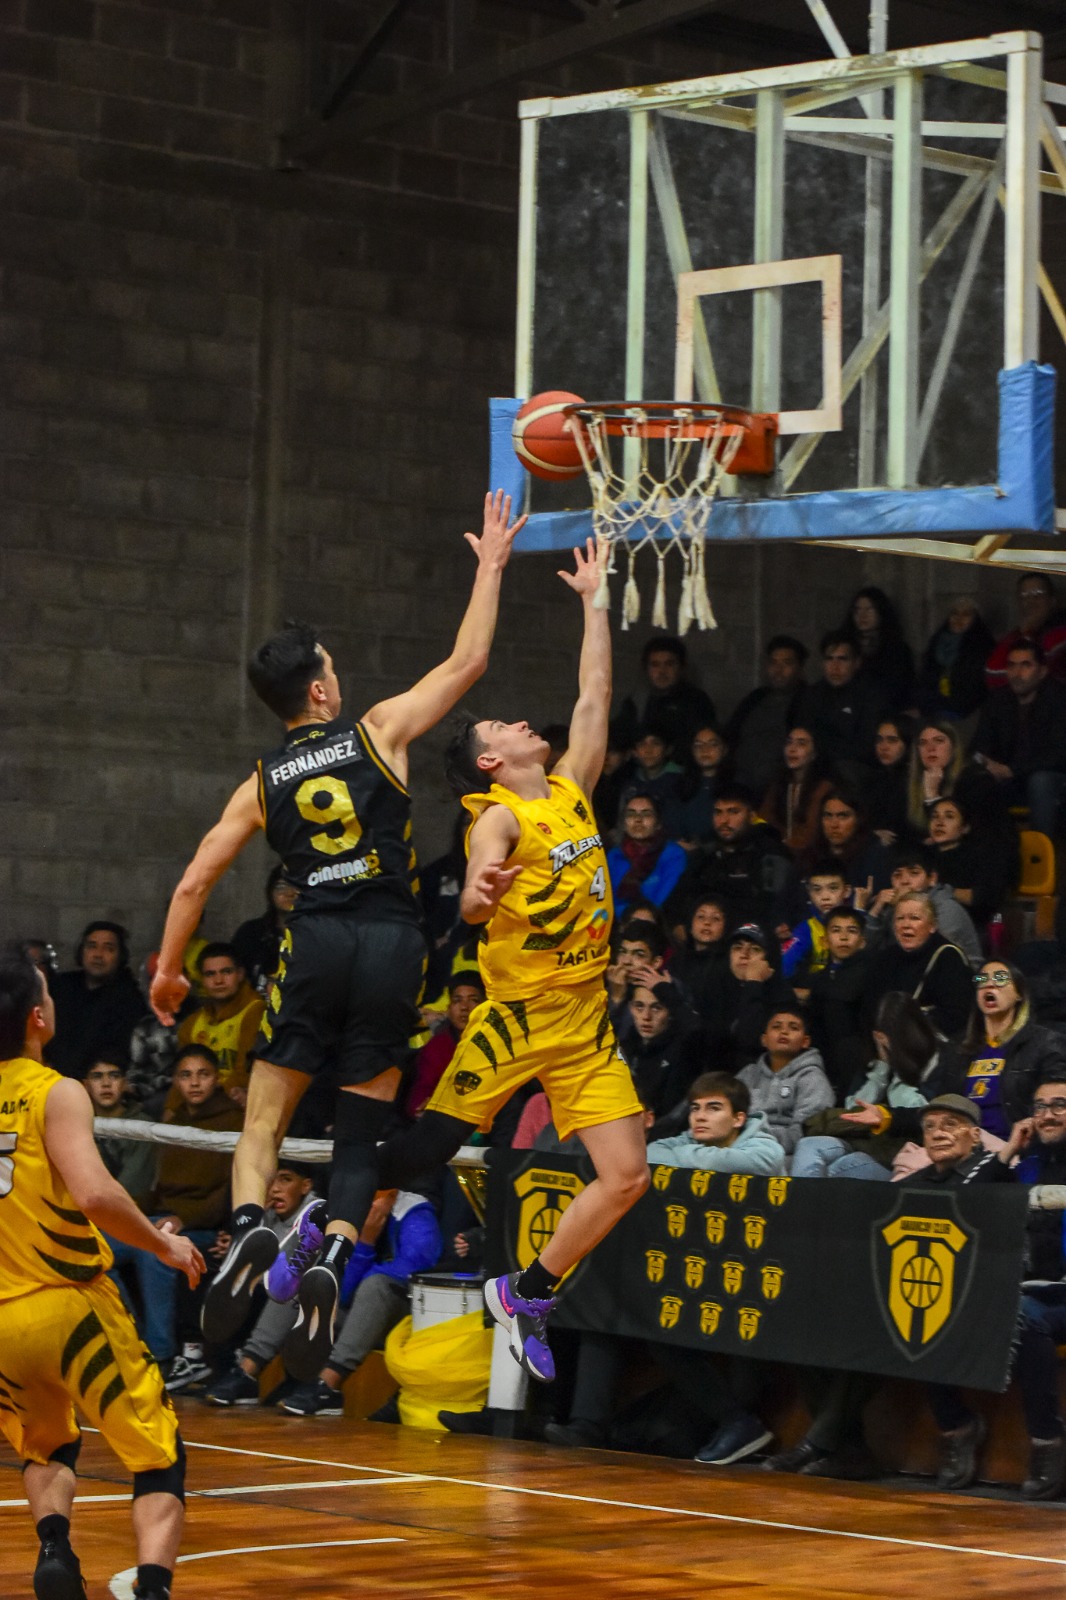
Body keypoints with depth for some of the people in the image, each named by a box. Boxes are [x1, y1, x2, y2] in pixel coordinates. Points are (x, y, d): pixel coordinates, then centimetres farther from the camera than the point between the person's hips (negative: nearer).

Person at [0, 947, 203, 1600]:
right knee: (161, 1460, 3)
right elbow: (94, 1194, -25)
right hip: (71, 1306, -5)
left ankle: (54, 1544, 3)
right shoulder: (55, 1094, -12)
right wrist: (164, 1244, -11)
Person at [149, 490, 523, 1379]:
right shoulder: (379, 731, 4)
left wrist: (167, 971, 23)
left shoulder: (262, 783, 10)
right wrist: (491, 565, 18)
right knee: (361, 1130, 6)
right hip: (392, 941, -1)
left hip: (316, 941, 1)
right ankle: (333, 1258, -15)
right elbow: (468, 661, 8)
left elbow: (193, 885, 10)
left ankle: (251, 1223, -20)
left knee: (267, 1111, 8)